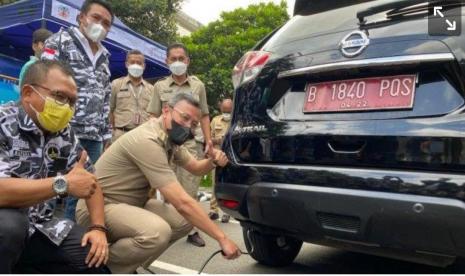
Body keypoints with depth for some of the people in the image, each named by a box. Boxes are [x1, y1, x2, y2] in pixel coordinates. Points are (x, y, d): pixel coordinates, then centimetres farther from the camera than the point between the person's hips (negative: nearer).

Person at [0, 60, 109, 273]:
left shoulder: (63, 134, 1)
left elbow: (90, 180, 9)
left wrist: (98, 228, -3)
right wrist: (64, 183, -27)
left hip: (38, 227, 6)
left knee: (98, 261, -6)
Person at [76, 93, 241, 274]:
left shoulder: (171, 139, 0)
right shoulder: (147, 141, -29)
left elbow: (196, 168, 15)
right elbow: (182, 203, -32)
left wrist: (213, 161, -10)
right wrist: (221, 238, -27)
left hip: (133, 203, 10)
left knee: (184, 221, -3)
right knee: (157, 232, -34)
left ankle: (130, 265, 10)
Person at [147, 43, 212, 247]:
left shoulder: (198, 86, 12)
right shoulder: (160, 86, 12)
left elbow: (204, 116, 12)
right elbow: (155, 117, 10)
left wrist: (208, 139, 3)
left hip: (192, 142, 0)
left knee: (190, 189, 1)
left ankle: (192, 229, 11)